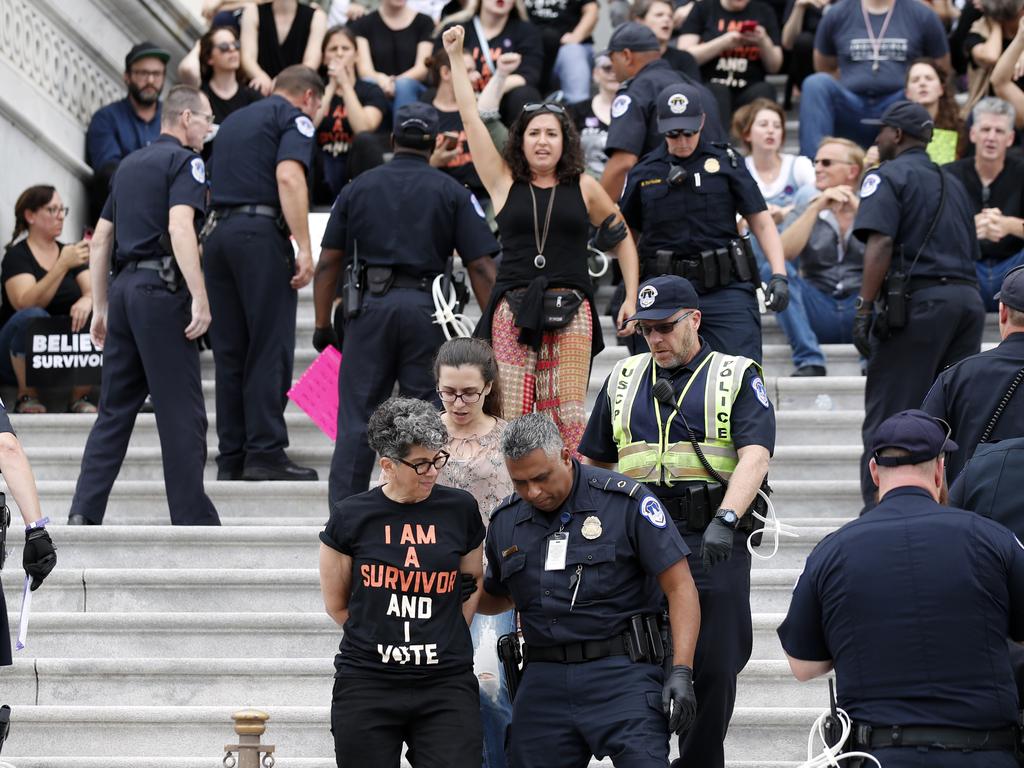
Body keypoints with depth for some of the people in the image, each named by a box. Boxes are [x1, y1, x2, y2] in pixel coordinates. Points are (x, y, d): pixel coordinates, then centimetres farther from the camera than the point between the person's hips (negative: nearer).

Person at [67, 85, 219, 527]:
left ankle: (84, 513, 2)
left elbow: (100, 238, 21)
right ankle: (193, 519, 0)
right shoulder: (185, 161, -5)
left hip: (124, 289, 8)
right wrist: (200, 300, -23)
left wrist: (100, 306, 24)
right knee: (181, 412, -2)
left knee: (115, 409, 9)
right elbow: (180, 228, -20)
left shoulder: (130, 164, 20)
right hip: (162, 290, -8)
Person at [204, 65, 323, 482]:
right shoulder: (294, 119, 3)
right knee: (271, 349, -7)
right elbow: (288, 177, -13)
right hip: (261, 232, -7)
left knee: (230, 351, 7)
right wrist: (304, 248, -17)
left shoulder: (234, 120, 26)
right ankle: (265, 453, -11)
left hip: (217, 232, 7)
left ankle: (231, 456, 6)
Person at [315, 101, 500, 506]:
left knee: (356, 418, 3)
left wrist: (323, 324, 13)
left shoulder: (359, 187, 11)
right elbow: (481, 266, -1)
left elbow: (328, 262, 8)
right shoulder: (451, 192, 6)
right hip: (427, 307, -1)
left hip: (370, 305, 1)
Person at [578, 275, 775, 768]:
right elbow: (594, 464, 24)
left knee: (714, 670, 1)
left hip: (713, 545, -2)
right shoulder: (623, 380, 17)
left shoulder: (737, 377, 5)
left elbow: (754, 457, -10)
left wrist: (725, 520, -26)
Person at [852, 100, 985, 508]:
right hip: (968, 298, 7)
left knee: (887, 414, -5)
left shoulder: (887, 177, 0)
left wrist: (863, 309, -17)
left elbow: (880, 244, -14)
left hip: (918, 302, -7)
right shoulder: (953, 184, 24)